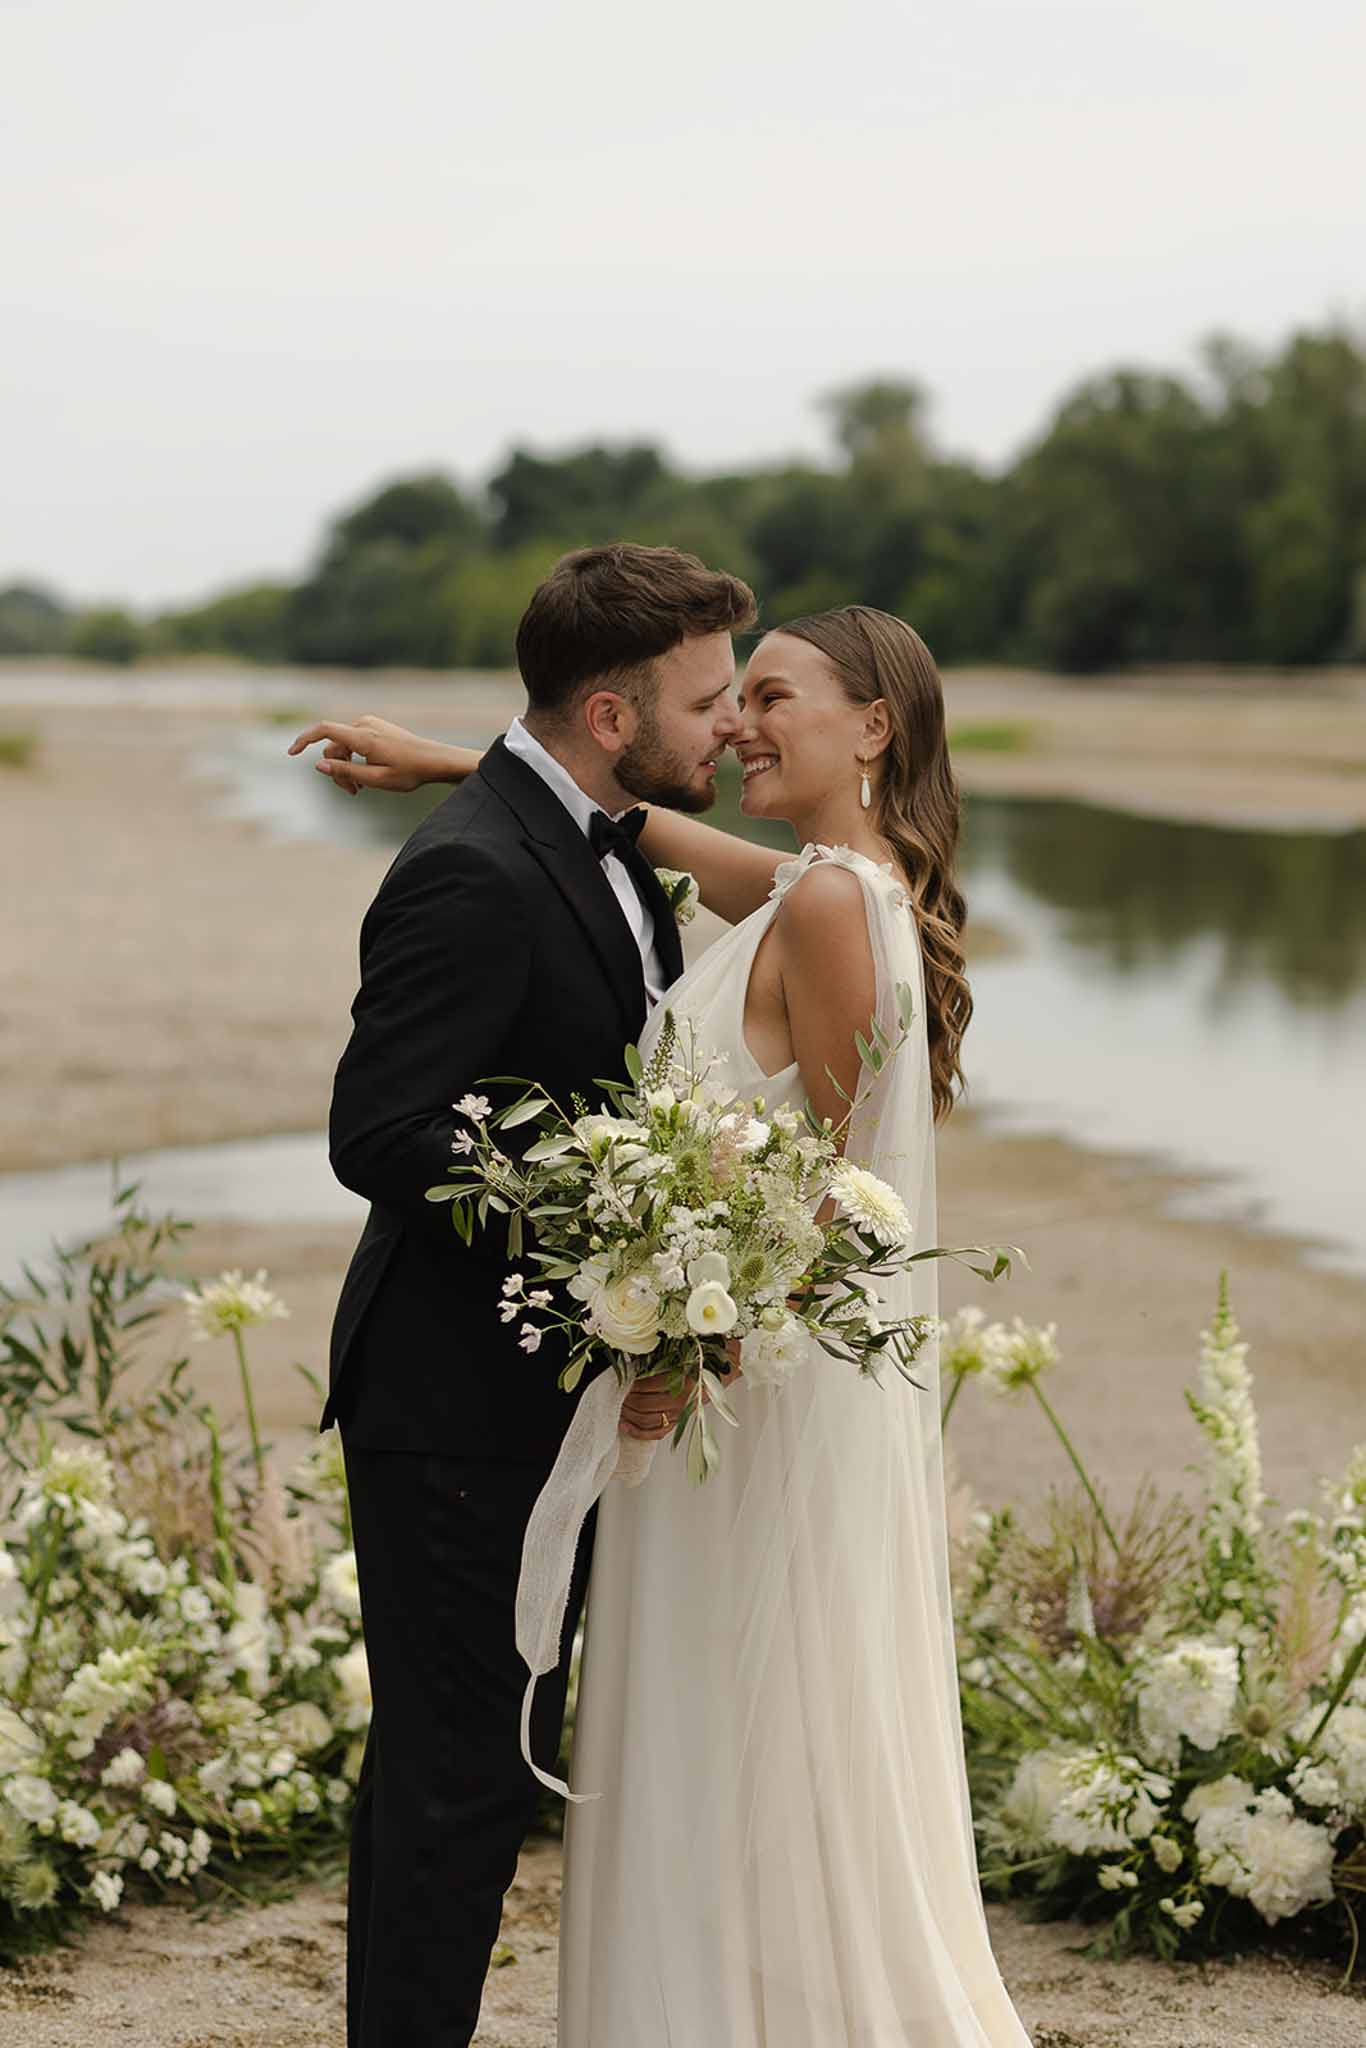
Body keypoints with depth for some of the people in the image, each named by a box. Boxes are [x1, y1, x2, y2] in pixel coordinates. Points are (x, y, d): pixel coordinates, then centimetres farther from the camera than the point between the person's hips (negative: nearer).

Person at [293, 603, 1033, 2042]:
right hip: (755, 1369, 9)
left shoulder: (826, 906, -17)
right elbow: (631, 816, 21)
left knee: (762, 1754, -1)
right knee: (750, 1765, 15)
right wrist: (438, 760, 22)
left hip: (770, 1378, -9)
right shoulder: (850, 888, 10)